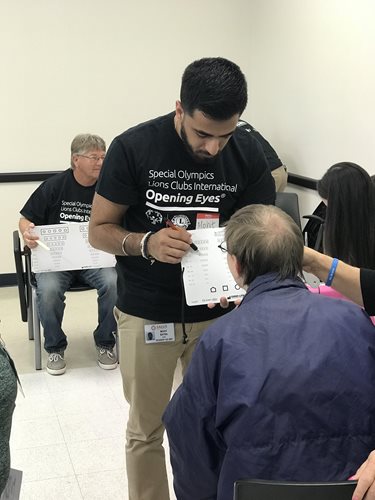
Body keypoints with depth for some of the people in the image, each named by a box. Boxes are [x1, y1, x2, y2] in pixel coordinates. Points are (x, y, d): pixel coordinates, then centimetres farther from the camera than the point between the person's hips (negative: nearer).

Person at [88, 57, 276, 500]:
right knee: (146, 431, 12)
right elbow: (99, 230, -7)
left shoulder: (248, 155, -7)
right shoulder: (133, 147, -14)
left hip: (217, 312, 2)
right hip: (146, 313, -1)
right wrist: (146, 243, -28)